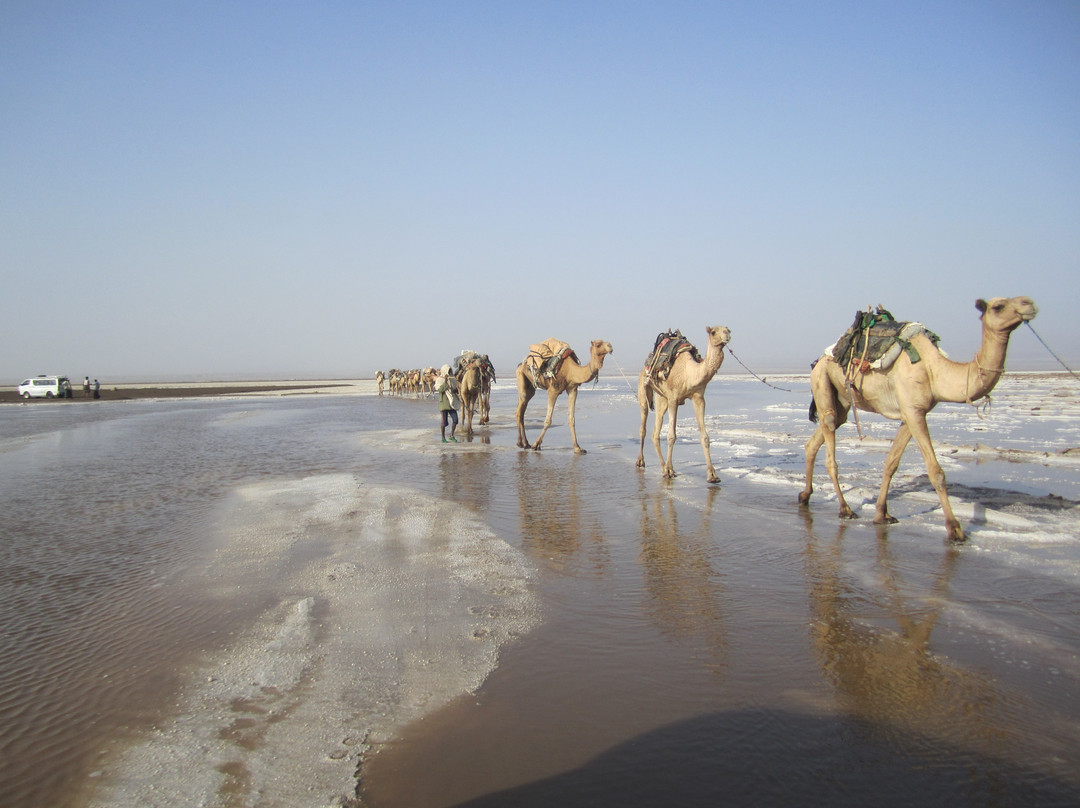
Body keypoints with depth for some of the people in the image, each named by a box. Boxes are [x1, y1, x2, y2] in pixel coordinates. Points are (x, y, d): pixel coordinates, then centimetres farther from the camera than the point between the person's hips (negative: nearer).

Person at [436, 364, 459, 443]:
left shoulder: (451, 379, 13)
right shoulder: (440, 380, -2)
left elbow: (454, 386, -2)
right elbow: (440, 389, -14)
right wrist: (445, 381, -20)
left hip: (451, 403, 5)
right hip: (444, 402, -5)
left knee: (455, 420, -3)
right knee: (444, 421, -3)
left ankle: (452, 435, 12)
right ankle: (443, 438, 9)